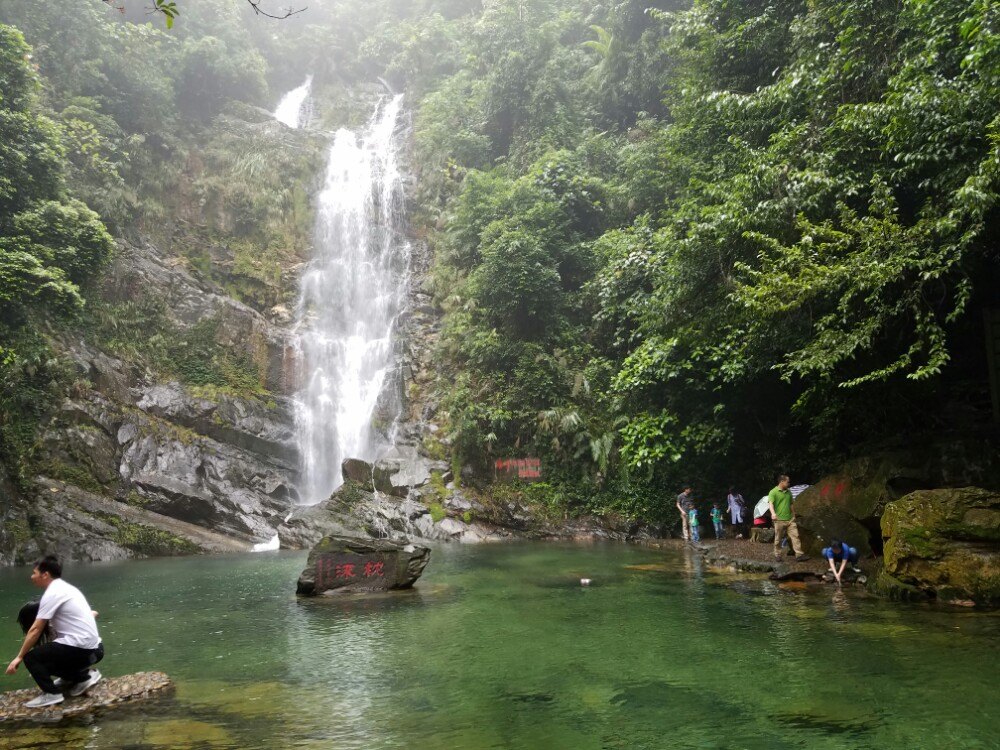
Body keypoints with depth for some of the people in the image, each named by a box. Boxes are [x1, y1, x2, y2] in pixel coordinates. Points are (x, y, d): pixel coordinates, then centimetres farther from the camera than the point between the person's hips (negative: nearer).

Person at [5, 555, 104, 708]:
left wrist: (19, 657, -1)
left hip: (79, 648, -9)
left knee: (31, 657, -1)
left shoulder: (52, 594, -10)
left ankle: (51, 694, -3)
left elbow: (36, 630, -8)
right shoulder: (66, 588, 17)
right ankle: (84, 676, 15)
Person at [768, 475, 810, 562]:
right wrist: (773, 513, -37)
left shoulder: (788, 492, 15)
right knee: (778, 539, 3)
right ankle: (777, 555, 15)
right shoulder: (773, 492, -7)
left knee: (795, 536, -3)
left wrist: (793, 515, 25)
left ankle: (799, 555, -5)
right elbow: (770, 503, -21)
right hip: (779, 520, -6)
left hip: (790, 519, 6)